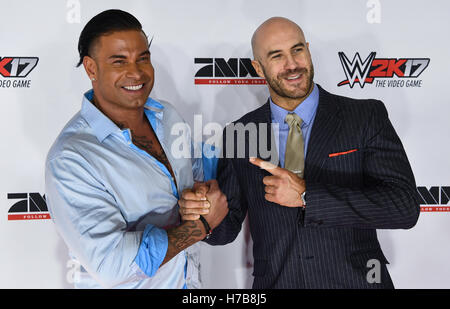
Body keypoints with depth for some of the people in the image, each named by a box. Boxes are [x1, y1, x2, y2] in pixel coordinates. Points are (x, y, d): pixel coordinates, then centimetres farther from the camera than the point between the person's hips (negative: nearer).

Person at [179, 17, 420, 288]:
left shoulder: (367, 116, -9)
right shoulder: (238, 135, -3)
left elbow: (405, 206, -19)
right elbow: (228, 227, 2)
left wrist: (306, 196, -23)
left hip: (355, 280, -1)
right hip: (275, 281, 2)